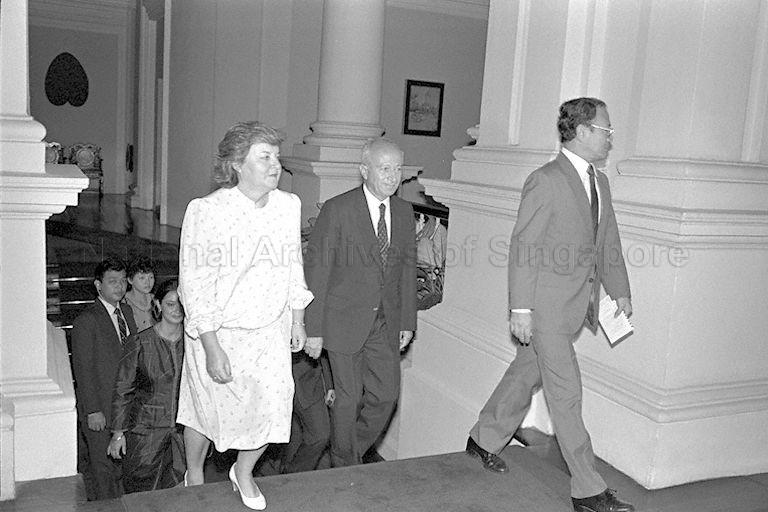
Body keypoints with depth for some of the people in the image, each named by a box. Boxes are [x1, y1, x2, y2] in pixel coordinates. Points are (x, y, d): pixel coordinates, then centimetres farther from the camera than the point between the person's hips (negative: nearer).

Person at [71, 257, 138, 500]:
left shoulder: (127, 312, 10)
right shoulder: (86, 320, -12)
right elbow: (82, 369, -14)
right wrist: (93, 411, -16)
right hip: (100, 410, -6)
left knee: (120, 463, 14)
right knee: (104, 467, 4)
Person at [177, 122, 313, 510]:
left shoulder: (290, 205, -3)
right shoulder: (206, 211, -19)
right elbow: (194, 285, -18)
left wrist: (297, 320, 12)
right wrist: (213, 348, -19)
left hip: (271, 332, 4)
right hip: (218, 332, -4)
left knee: (273, 410, 1)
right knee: (207, 411, 14)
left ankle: (243, 474, 33)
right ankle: (194, 476, 45)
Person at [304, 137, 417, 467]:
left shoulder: (404, 212, 5)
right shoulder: (337, 209, -12)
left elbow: (407, 267, 12)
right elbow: (316, 270, -11)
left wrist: (408, 321, 9)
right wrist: (314, 329, -12)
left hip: (386, 322, 5)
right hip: (345, 319, -5)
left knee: (387, 394, 6)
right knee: (349, 397, 5)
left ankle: (355, 451, 32)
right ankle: (344, 468, 28)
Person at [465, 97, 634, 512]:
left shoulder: (599, 182, 12)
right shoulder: (545, 181, -13)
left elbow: (608, 243, 19)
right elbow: (522, 247, -14)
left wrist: (619, 291, 13)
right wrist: (521, 308, -16)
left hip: (578, 305, 8)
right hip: (547, 305, -8)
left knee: (526, 374, 19)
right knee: (566, 394, -2)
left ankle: (485, 440, 37)